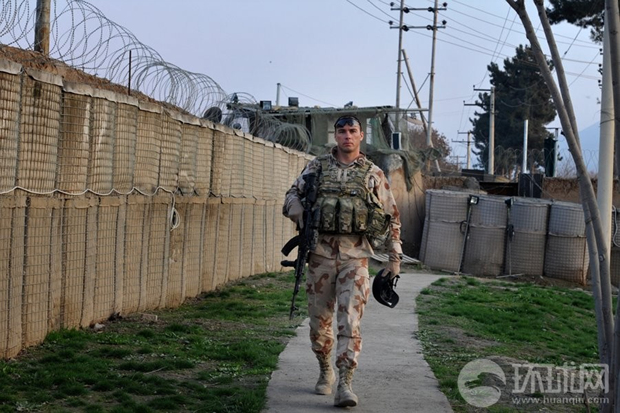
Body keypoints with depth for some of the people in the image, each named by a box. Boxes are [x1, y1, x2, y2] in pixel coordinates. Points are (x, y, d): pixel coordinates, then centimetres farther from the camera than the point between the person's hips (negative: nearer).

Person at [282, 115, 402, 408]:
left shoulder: (374, 174, 7)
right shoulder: (317, 166, 9)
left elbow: (392, 218, 10)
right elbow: (292, 196, 13)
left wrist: (395, 258, 7)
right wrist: (302, 217, -9)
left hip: (355, 256, -2)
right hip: (320, 252, 2)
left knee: (350, 321, -11)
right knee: (319, 320, 9)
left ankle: (344, 385, -12)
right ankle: (326, 372, 30)